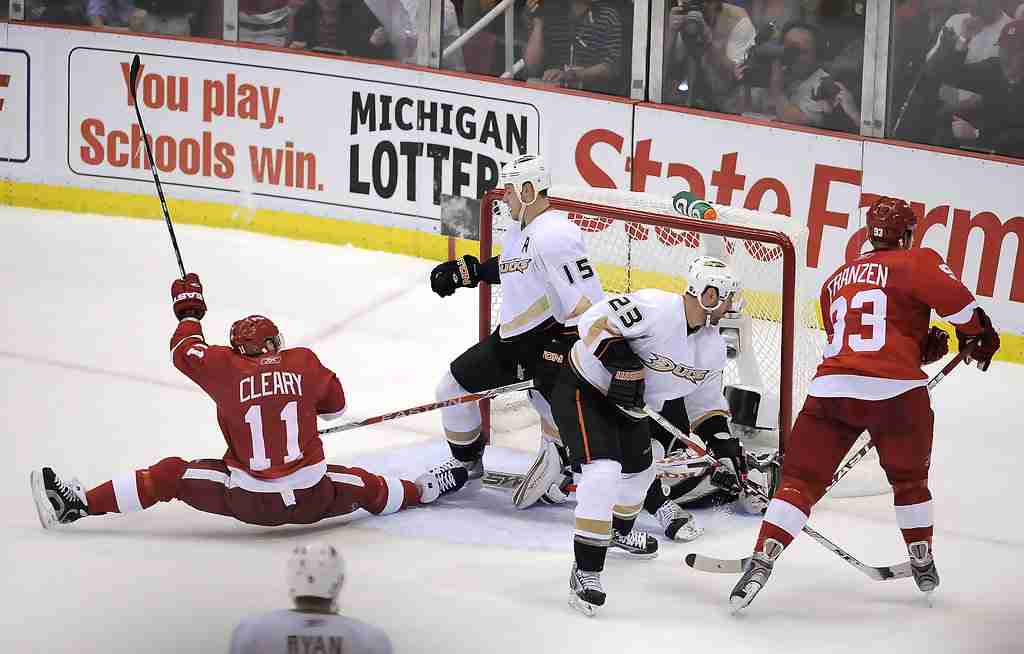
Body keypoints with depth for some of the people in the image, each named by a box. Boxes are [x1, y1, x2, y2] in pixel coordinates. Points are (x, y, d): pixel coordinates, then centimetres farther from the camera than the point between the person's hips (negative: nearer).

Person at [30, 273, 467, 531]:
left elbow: (184, 351, 11)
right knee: (362, 485, 29)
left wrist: (189, 309, 27)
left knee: (171, 474, 5)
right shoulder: (304, 362, 2)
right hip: (313, 500, 2)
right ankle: (424, 490, 53)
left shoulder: (228, 367, -6)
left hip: (249, 501, -2)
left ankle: (79, 505, 1)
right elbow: (335, 404, 19)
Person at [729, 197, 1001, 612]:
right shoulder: (916, 263, 6)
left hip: (831, 388, 3)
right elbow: (953, 297, -11)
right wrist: (978, 334, 6)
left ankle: (762, 560, -13)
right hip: (897, 390, -3)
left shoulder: (836, 280, 25)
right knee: (909, 479, 21)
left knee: (802, 479, 3)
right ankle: (922, 564, 31)